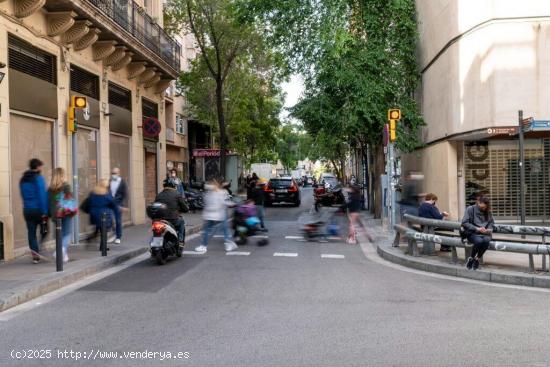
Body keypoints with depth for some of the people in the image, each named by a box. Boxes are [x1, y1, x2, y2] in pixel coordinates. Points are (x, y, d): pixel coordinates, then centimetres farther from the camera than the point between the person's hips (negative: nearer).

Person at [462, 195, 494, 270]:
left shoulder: (488, 212, 9)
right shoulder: (470, 209, -3)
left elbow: (491, 223, 20)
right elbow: (464, 223, -9)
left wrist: (489, 229, -3)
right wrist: (477, 228, -18)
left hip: (485, 233, 3)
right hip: (472, 233, -3)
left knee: (486, 240, -33)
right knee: (479, 241, -37)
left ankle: (477, 259, -9)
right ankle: (471, 258, -9)